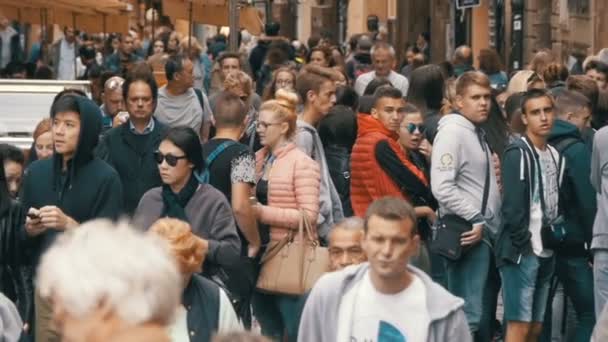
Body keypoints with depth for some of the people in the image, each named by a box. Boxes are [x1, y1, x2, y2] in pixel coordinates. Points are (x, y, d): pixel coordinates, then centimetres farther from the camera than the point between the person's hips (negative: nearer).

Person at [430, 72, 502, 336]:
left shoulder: (477, 133, 18)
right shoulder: (452, 132, -12)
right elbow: (442, 187, -21)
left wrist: (488, 223, 12)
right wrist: (476, 220, -17)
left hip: (485, 231, 10)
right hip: (468, 234, -10)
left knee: (477, 312, 14)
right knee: (468, 315, -11)